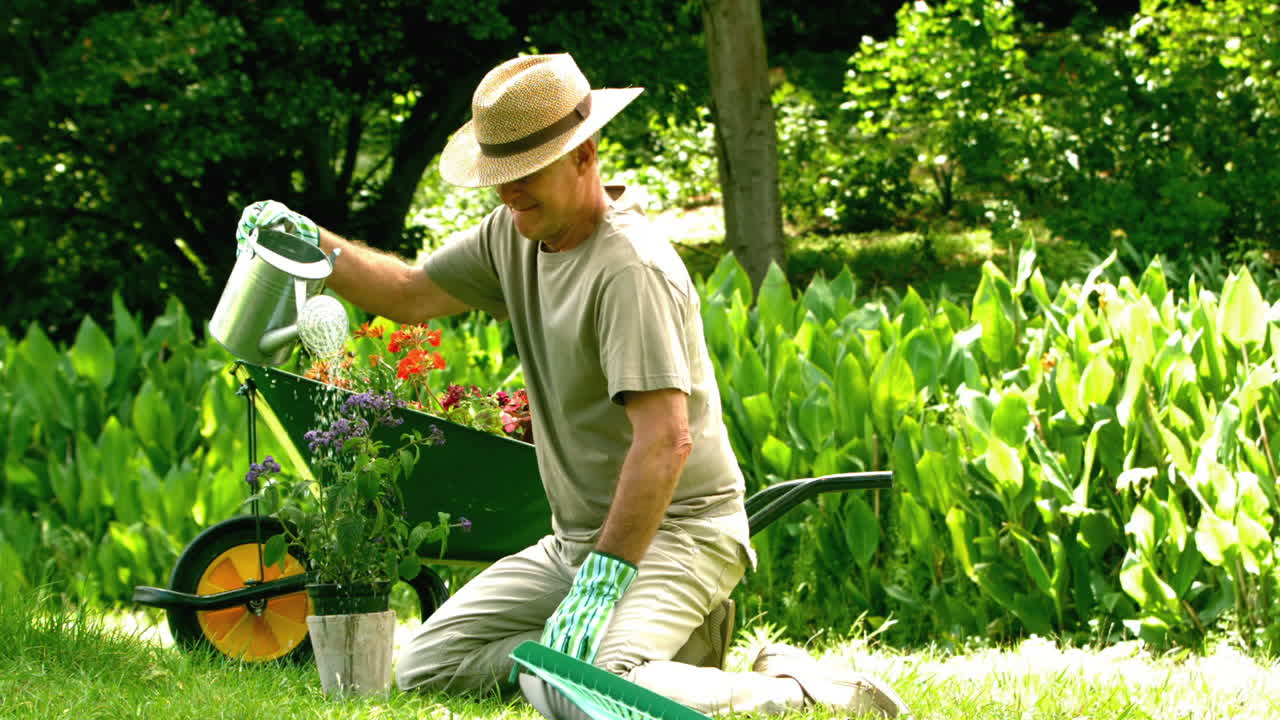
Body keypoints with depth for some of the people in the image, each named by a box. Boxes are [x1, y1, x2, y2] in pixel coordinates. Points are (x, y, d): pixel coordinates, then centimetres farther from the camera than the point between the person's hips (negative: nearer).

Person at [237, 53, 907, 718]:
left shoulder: (631, 268, -22)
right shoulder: (515, 233, 6)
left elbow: (666, 441, -29)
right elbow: (411, 295, 19)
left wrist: (604, 578, -30)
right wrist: (312, 243, 3)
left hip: (675, 529, -10)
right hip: (577, 538, 10)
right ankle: (674, 643, 5)